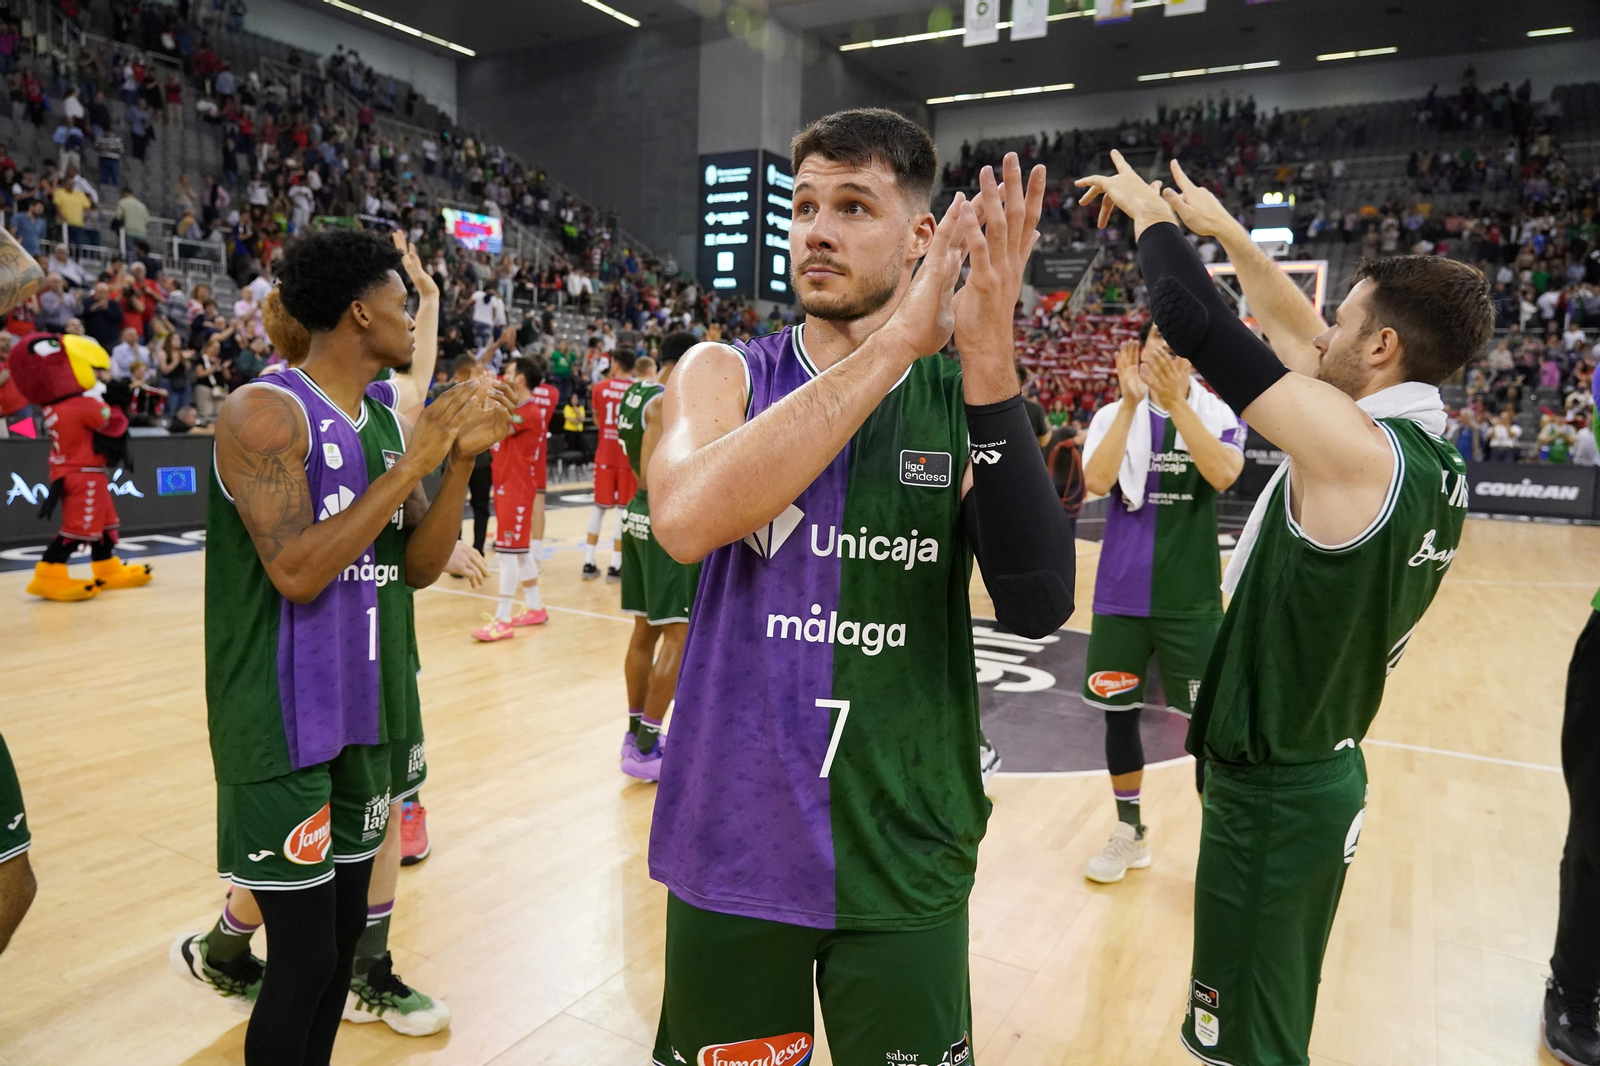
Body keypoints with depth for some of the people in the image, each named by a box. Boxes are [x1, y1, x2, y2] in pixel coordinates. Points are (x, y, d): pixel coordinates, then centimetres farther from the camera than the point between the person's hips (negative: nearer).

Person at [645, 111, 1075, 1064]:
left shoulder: (965, 395, -3)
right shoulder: (723, 374, -3)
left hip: (904, 854, 0)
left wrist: (990, 362, -27)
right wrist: (892, 344, -28)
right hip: (735, 844, 1)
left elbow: (1038, 606, -18)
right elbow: (685, 520, -26)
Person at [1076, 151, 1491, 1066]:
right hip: (1319, 773, 9)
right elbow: (1297, 337, 12)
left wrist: (1151, 213, -5)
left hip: (1273, 791, -9)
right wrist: (1223, 229, 17)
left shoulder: (1352, 447, -24)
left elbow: (1199, 326, -22)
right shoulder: (1435, 458, 3)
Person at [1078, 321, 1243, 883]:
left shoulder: (1220, 415, 0)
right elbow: (1096, 482, -17)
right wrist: (1131, 401, -23)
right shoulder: (1114, 415, 2)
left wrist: (1176, 402, -30)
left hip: (1191, 599, -1)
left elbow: (1223, 474, -22)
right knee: (1118, 712, 11)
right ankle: (1130, 833, 29)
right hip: (1120, 596, 2)